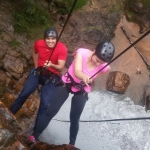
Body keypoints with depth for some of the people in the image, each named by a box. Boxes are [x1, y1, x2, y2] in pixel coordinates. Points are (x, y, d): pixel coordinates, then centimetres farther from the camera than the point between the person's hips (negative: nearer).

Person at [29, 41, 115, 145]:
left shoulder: (105, 67, -22)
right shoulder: (82, 52, -28)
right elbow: (77, 72, -40)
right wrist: (84, 77, -59)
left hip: (82, 91, 1)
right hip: (66, 84, -1)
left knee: (74, 119, 3)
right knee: (50, 111, -2)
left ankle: (72, 144, 25)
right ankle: (34, 136, 14)